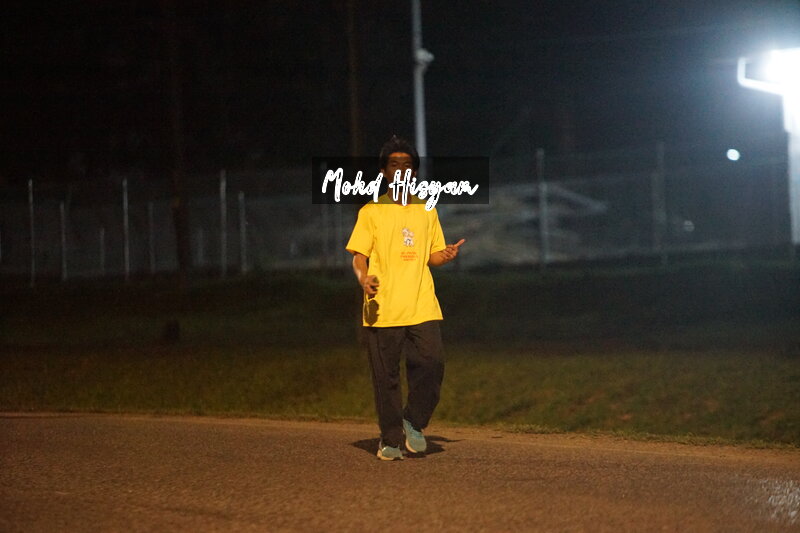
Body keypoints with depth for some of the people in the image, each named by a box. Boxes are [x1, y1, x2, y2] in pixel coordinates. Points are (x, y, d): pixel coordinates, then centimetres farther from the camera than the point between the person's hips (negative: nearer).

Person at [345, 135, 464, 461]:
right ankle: (391, 439, 14)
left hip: (422, 306, 2)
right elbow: (358, 255, 4)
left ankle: (414, 423, 9)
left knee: (432, 363, -12)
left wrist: (445, 255, -1)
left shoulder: (426, 210, 15)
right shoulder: (371, 212, 5)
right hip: (382, 308, -2)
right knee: (385, 376, 0)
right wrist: (363, 277, -17)